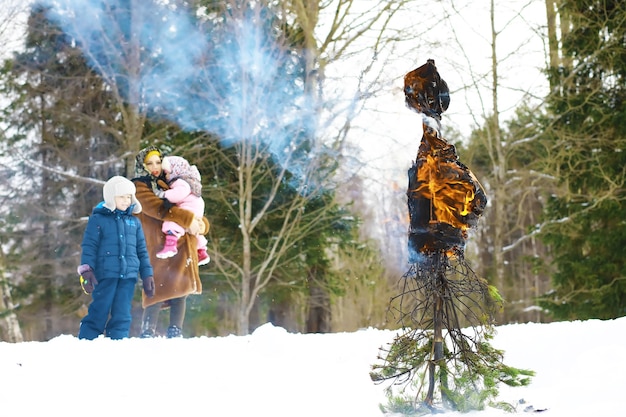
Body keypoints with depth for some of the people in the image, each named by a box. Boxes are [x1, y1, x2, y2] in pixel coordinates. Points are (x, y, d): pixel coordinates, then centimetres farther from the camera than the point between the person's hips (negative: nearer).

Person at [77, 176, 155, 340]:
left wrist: (147, 275, 14)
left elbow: (142, 251, 19)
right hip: (106, 275, -4)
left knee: (122, 316, 3)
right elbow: (89, 246, -1)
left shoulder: (134, 222, 16)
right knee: (99, 313, -6)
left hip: (128, 276, 4)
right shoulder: (98, 219, 3)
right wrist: (86, 270, -12)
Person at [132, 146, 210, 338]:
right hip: (158, 248, -6)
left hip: (182, 247, 6)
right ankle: (147, 335, -10)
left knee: (181, 292, 4)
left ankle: (175, 336, 9)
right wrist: (188, 219, -20)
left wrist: (201, 223, -2)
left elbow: (187, 208, 21)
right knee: (158, 293, -13)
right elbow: (159, 208, -13)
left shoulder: (169, 185, 25)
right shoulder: (140, 187, 4)